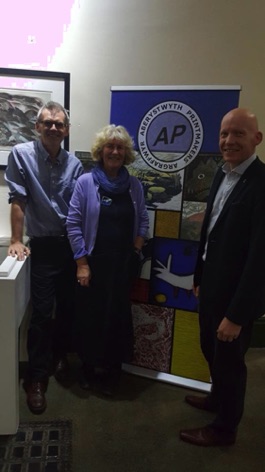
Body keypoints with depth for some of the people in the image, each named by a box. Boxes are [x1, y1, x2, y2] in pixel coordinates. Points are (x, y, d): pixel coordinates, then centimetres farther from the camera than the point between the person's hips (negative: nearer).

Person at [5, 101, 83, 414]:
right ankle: (36, 378, 15)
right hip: (43, 246, -4)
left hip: (71, 245, 4)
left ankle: (60, 355, 38)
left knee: (67, 306, 14)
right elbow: (17, 200, -10)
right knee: (42, 312, -1)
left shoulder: (74, 163, 4)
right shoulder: (21, 154, -8)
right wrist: (16, 241, -11)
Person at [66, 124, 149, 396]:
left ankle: (112, 371, 32)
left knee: (118, 315, 10)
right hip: (93, 262, -2)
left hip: (123, 263, 3)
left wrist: (138, 245, -3)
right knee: (90, 315, 8)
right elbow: (73, 224, -8)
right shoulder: (86, 182, -6)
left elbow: (143, 219, 14)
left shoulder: (134, 185, 3)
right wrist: (81, 263, -10)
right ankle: (89, 368, 33)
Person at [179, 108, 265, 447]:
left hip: (236, 293, -7)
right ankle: (218, 397, 53)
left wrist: (237, 314, -21)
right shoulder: (223, 173, 3)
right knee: (211, 350, 25)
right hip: (212, 284, 8)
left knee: (229, 358, 13)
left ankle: (224, 427, 38)